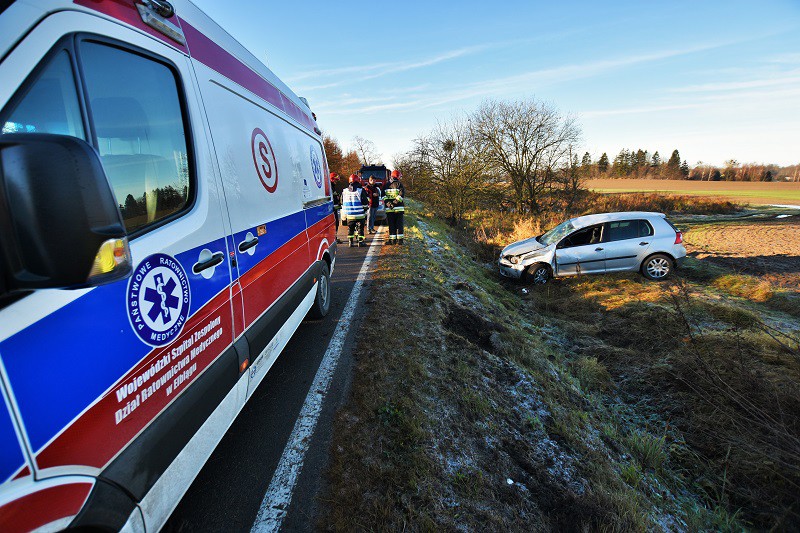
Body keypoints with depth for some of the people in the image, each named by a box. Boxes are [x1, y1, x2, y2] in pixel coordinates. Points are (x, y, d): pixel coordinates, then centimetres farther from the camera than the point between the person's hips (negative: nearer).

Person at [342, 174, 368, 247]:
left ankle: (350, 241, 11)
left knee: (350, 228, 11)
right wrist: (365, 209, 12)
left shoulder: (345, 191, 5)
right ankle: (360, 241, 5)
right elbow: (365, 202, -5)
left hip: (349, 214, 3)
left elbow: (342, 203, 12)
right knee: (360, 227, 6)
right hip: (360, 214, -3)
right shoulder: (361, 190, -8)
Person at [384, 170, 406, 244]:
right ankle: (399, 239, 3)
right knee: (399, 224, 4)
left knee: (391, 225, 7)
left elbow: (383, 195, 2)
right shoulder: (399, 185, -3)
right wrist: (395, 202, -14)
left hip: (389, 209, 2)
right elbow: (401, 195, -15)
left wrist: (387, 203, -5)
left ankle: (392, 240, 6)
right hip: (399, 208, -2)